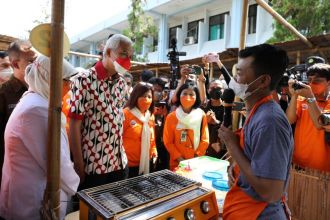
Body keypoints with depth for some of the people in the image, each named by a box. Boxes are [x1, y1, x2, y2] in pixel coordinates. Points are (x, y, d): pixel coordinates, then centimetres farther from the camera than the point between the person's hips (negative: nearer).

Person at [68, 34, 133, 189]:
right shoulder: (84, 81, -13)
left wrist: (122, 153, 10)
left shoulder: (122, 83, 6)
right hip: (93, 165, -6)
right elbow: (74, 125, -14)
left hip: (120, 162, 6)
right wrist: (79, 165, -13)